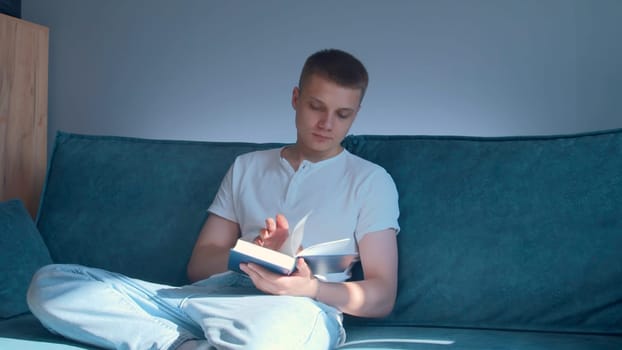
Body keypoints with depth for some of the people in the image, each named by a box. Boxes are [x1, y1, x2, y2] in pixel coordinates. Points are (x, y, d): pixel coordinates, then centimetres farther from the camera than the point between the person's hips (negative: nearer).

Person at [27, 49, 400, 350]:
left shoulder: (370, 180, 12)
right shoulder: (247, 167, 22)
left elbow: (381, 295, 5)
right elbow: (200, 265, 16)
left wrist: (311, 287, -15)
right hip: (211, 297, 4)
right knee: (49, 283, -13)